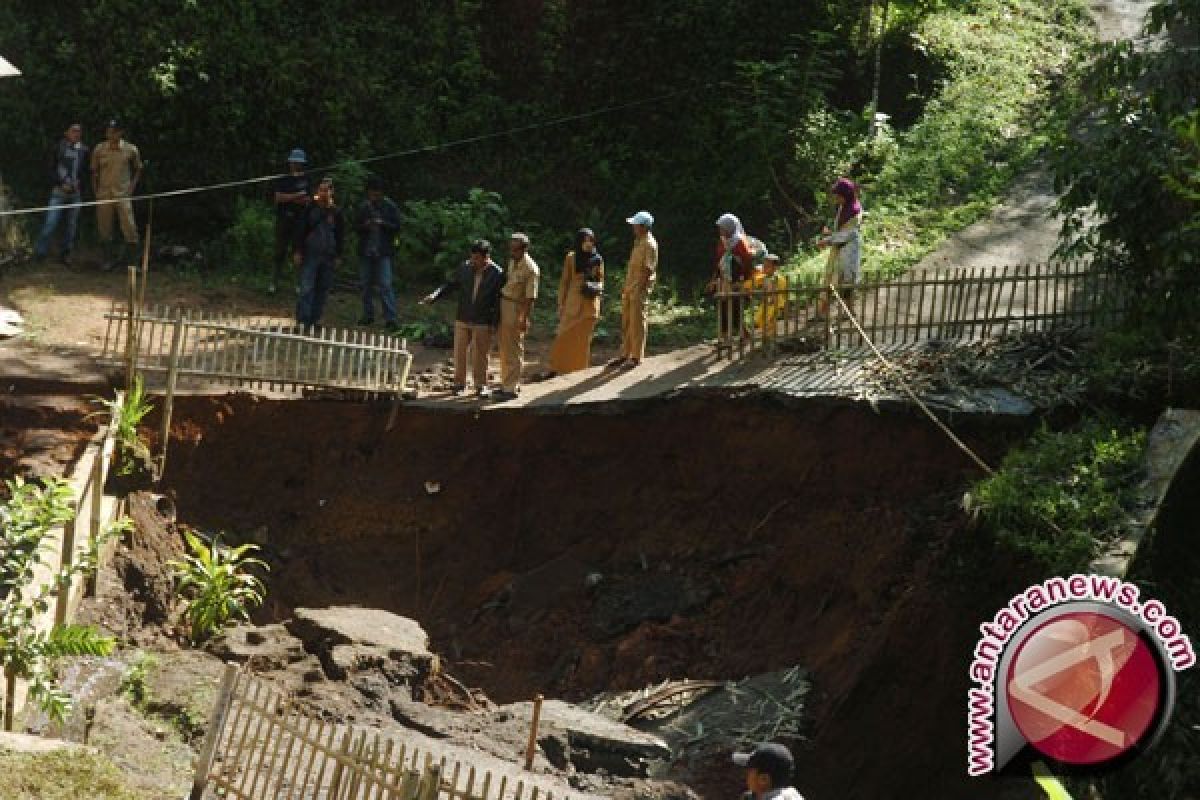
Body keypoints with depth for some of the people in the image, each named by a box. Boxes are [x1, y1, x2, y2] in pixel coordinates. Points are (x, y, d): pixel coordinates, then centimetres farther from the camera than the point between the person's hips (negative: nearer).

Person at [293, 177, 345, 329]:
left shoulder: (336, 212, 5)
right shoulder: (310, 209, 0)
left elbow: (340, 236, 9)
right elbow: (301, 230, 3)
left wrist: (338, 256, 6)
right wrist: (298, 251, -2)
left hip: (328, 256, 2)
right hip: (310, 254, -2)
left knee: (323, 289, 5)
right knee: (307, 288, -9)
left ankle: (314, 319, 13)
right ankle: (303, 320, -10)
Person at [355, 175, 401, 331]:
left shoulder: (390, 206, -2)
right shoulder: (363, 207, 6)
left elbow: (397, 226, -3)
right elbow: (356, 225, 10)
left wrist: (383, 224, -19)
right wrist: (365, 226, -11)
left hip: (383, 252, -4)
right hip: (366, 251, 4)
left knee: (385, 285, -11)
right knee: (366, 284, 10)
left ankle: (390, 319, -13)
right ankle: (368, 315, 22)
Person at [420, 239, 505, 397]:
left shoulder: (497, 274, -12)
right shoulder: (465, 268, -3)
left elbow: (499, 301, -8)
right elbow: (450, 284, 3)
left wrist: (494, 323, -10)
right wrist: (434, 295, -12)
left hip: (483, 323, -3)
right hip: (463, 319, 3)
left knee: (480, 355, 3)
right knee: (459, 352, 7)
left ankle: (481, 385, 18)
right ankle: (459, 383, 21)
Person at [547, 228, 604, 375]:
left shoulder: (598, 260, 3)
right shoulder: (571, 258, 0)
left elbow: (601, 283, 8)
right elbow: (564, 283, 3)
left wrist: (595, 287, -15)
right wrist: (561, 306, 0)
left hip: (589, 306, 1)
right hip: (572, 304, -1)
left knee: (583, 340, 3)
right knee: (564, 338, -1)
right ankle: (556, 370, 6)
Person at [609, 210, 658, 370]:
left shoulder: (649, 244, -15)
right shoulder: (638, 242, 14)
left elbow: (648, 270, -19)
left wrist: (639, 289, -22)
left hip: (639, 290, -9)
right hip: (629, 288, 9)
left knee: (637, 323, -3)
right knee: (626, 322, 13)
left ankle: (636, 357, 4)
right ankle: (625, 354, 21)